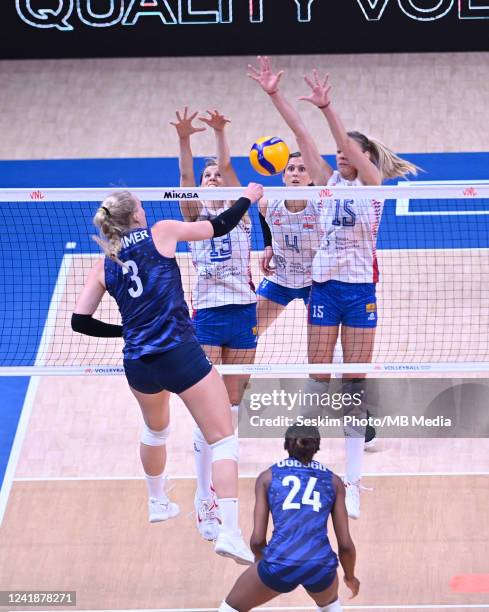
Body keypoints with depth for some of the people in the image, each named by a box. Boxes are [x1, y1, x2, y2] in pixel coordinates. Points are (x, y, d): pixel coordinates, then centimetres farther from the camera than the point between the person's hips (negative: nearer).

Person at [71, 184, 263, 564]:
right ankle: (230, 532, -16)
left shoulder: (104, 266, 9)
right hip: (180, 355, -5)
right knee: (223, 439, -2)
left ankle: (158, 504, 52)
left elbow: (80, 321, 7)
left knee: (155, 429, 35)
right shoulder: (162, 233, 1)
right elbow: (219, 227, 9)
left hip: (137, 365, 5)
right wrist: (248, 198, 26)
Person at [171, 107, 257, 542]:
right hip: (206, 315, -1)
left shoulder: (239, 211, 9)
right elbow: (185, 178, -9)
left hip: (243, 313, 1)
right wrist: (184, 140, -26)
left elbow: (228, 167, -7)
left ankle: (218, 477, 23)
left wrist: (220, 133, -22)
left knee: (232, 405, 7)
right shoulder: (196, 215, 9)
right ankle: (205, 501, -8)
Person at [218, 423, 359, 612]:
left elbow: (257, 539, 9)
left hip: (280, 563, -2)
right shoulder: (333, 481, 16)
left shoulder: (268, 476, 14)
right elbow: (345, 544, 13)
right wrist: (350, 577, 32)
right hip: (321, 564, 2)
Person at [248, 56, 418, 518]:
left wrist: (327, 108, -34)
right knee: (318, 380, 3)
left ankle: (352, 483, 2)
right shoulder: (329, 182, 7)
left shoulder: (374, 184, -2)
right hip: (324, 286, 3)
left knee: (355, 385, 0)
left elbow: (351, 146, -19)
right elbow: (301, 135, 0)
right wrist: (274, 94, -8)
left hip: (361, 289, -3)